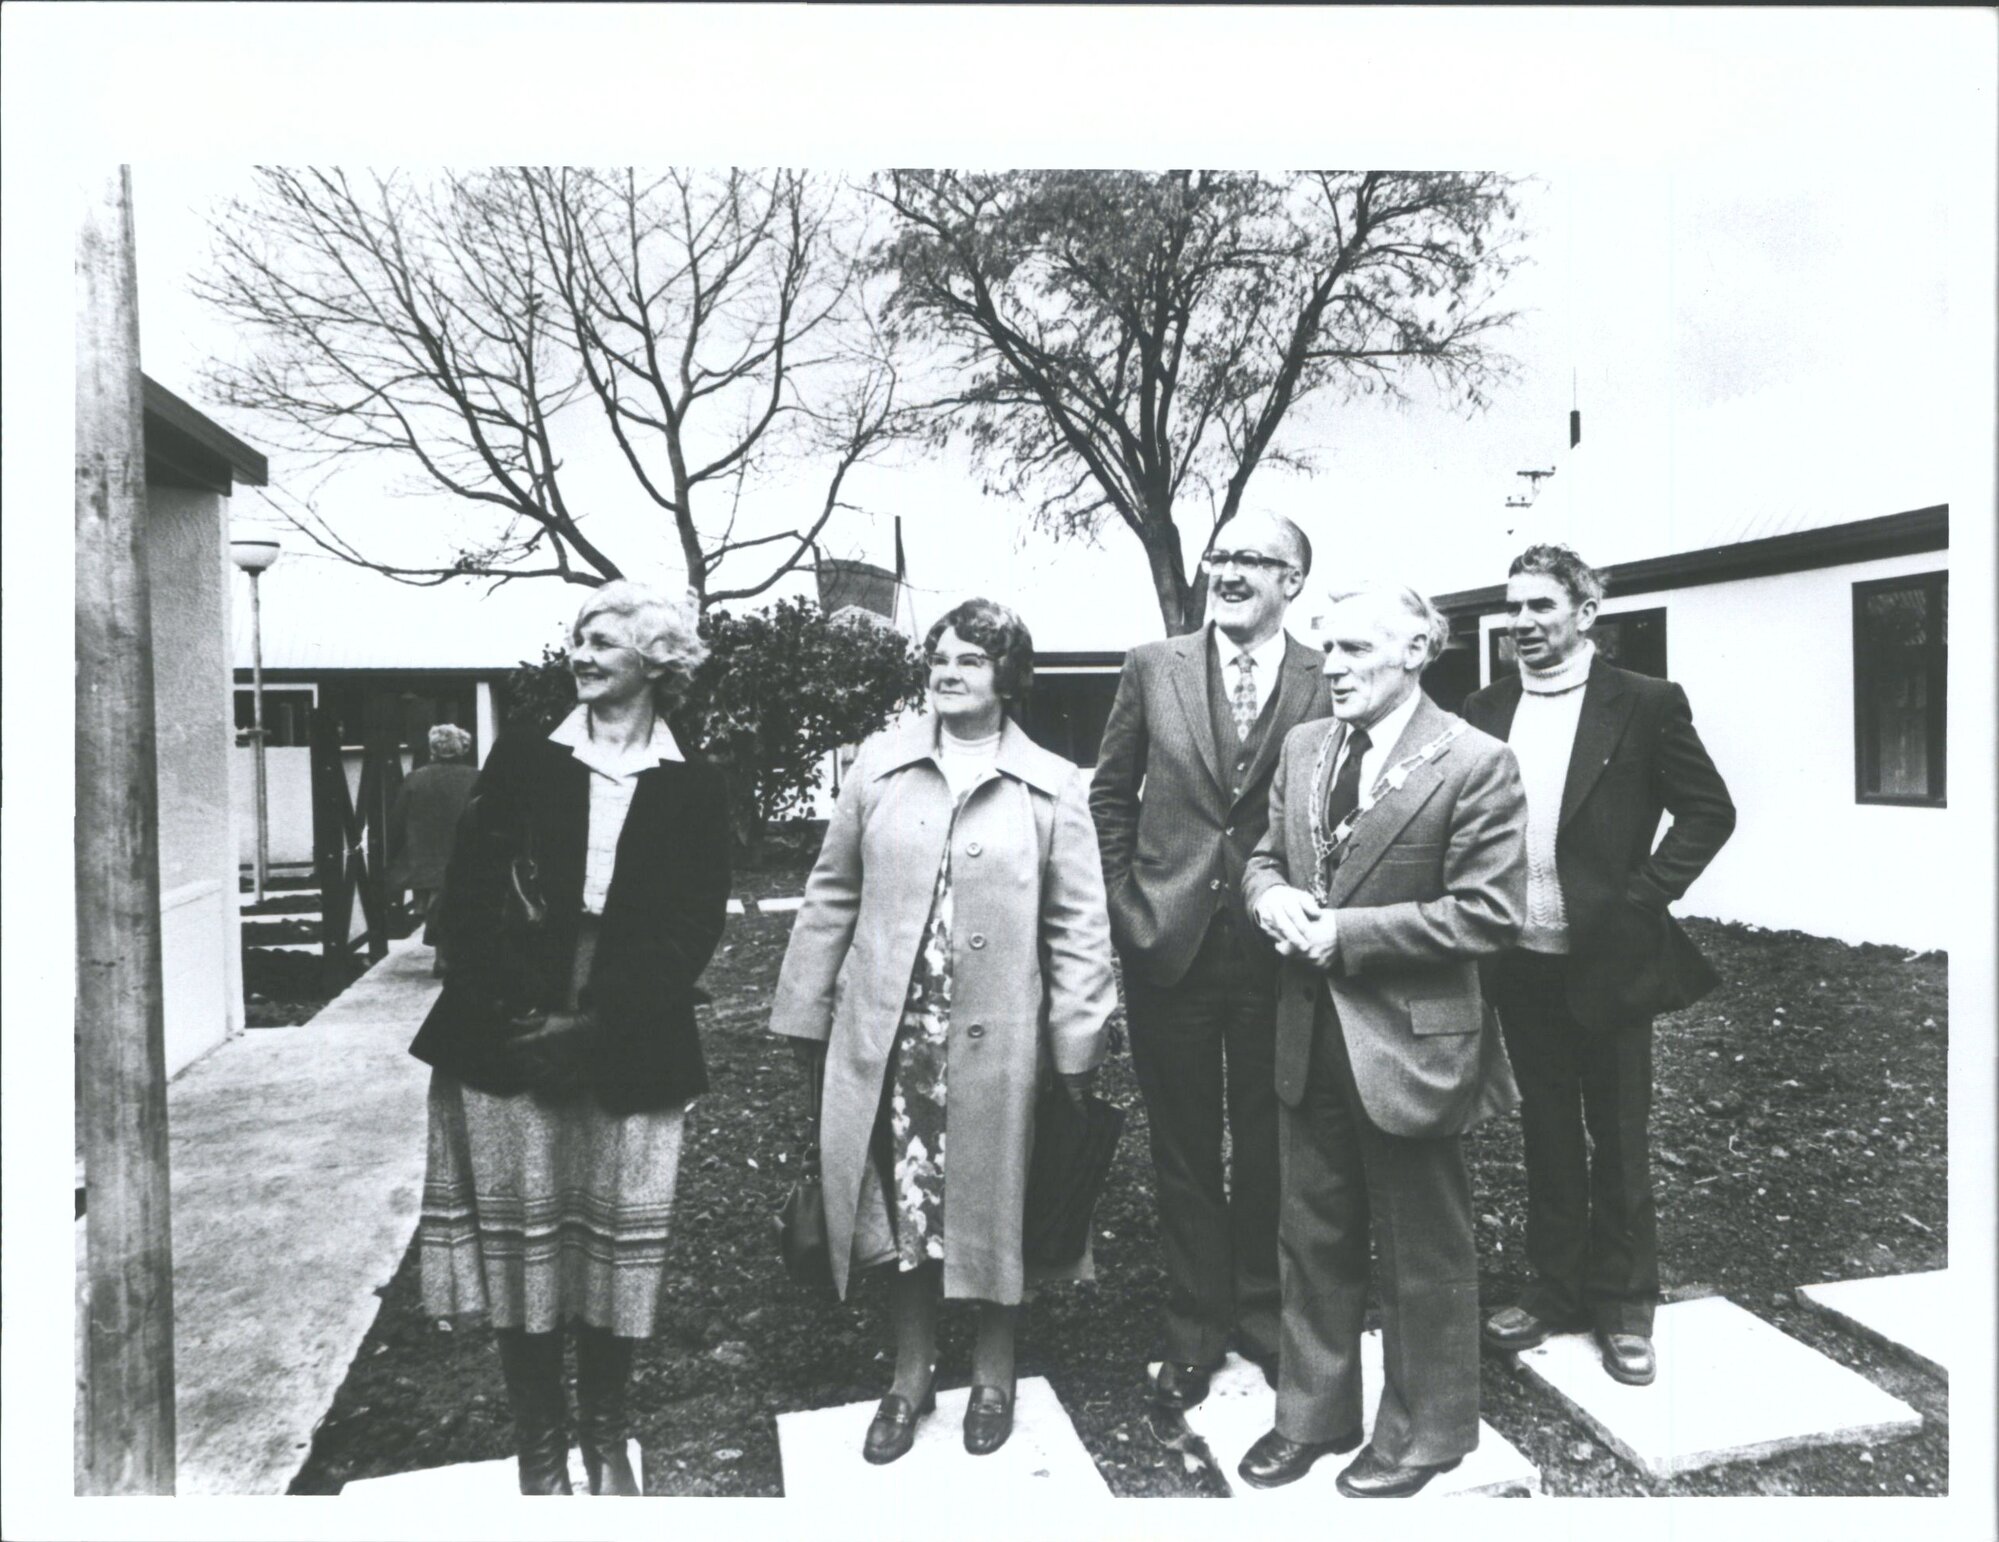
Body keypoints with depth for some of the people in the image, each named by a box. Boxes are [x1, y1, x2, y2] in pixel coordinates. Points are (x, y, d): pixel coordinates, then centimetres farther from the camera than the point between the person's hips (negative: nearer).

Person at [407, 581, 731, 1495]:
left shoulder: (693, 789, 5)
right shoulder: (521, 761, 8)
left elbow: (692, 930, -2)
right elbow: (468, 897, 2)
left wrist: (595, 1024, -11)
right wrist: (518, 1013, -10)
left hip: (629, 1058, -1)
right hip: (507, 1045, 1)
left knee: (615, 1249, 6)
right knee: (519, 1244, 5)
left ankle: (605, 1443, 27)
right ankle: (540, 1451, 24)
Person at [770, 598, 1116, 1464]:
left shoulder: (1051, 787, -1)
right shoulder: (879, 764, 3)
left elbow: (1078, 924, -1)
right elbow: (832, 894, 7)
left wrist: (1078, 1043, -6)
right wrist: (805, 1011, 6)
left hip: (995, 1038, -1)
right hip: (888, 1032, 2)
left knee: (989, 1206, 12)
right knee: (902, 1204, 13)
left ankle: (993, 1374, 36)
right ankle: (910, 1374, 35)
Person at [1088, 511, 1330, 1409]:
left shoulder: (1329, 684, -4)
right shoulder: (1154, 667, 0)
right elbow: (1111, 795, 6)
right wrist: (1123, 906, 0)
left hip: (1278, 952, -1)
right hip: (1169, 946, 1)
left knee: (1268, 1149, 15)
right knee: (1184, 1151, 14)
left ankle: (1265, 1317, 36)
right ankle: (1195, 1330, 31)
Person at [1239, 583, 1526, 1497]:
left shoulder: (1475, 764, -13)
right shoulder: (1303, 748, 6)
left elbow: (1488, 913, -17)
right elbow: (1264, 858, 13)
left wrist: (1345, 933, -20)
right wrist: (1274, 899, -11)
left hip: (1409, 1040, -6)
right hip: (1310, 1035, 6)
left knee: (1423, 1255, 13)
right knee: (1312, 1239, 19)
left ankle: (1424, 1435, 35)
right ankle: (1312, 1414, 38)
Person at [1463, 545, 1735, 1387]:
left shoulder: (1645, 704, -6)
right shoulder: (1484, 709, 5)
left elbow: (1709, 811, -4)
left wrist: (1643, 897, -11)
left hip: (1607, 956, -3)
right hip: (1520, 960, 4)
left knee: (1617, 1135, 10)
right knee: (1547, 1130, 15)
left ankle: (1625, 1305, 26)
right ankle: (1558, 1288, 30)